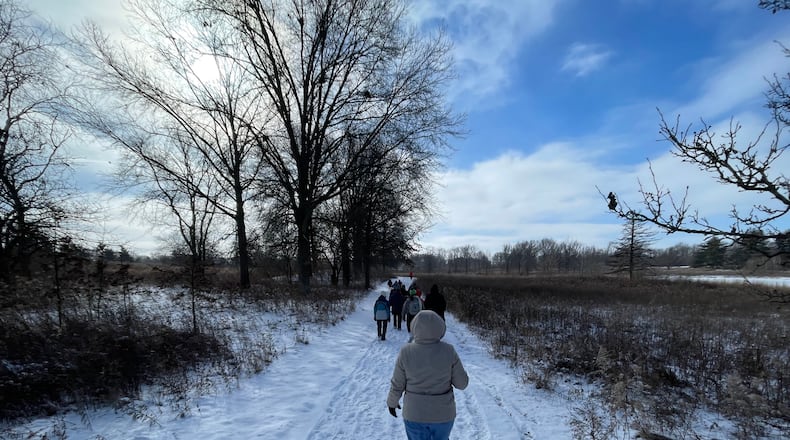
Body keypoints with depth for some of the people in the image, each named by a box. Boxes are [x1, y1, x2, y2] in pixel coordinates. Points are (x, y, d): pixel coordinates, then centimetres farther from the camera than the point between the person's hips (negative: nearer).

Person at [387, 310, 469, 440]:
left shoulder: (406, 352, -16)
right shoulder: (448, 351, -17)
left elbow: (397, 384, -5)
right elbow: (462, 383, -7)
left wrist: (392, 402, 12)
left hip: (415, 414, 0)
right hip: (443, 413, 1)